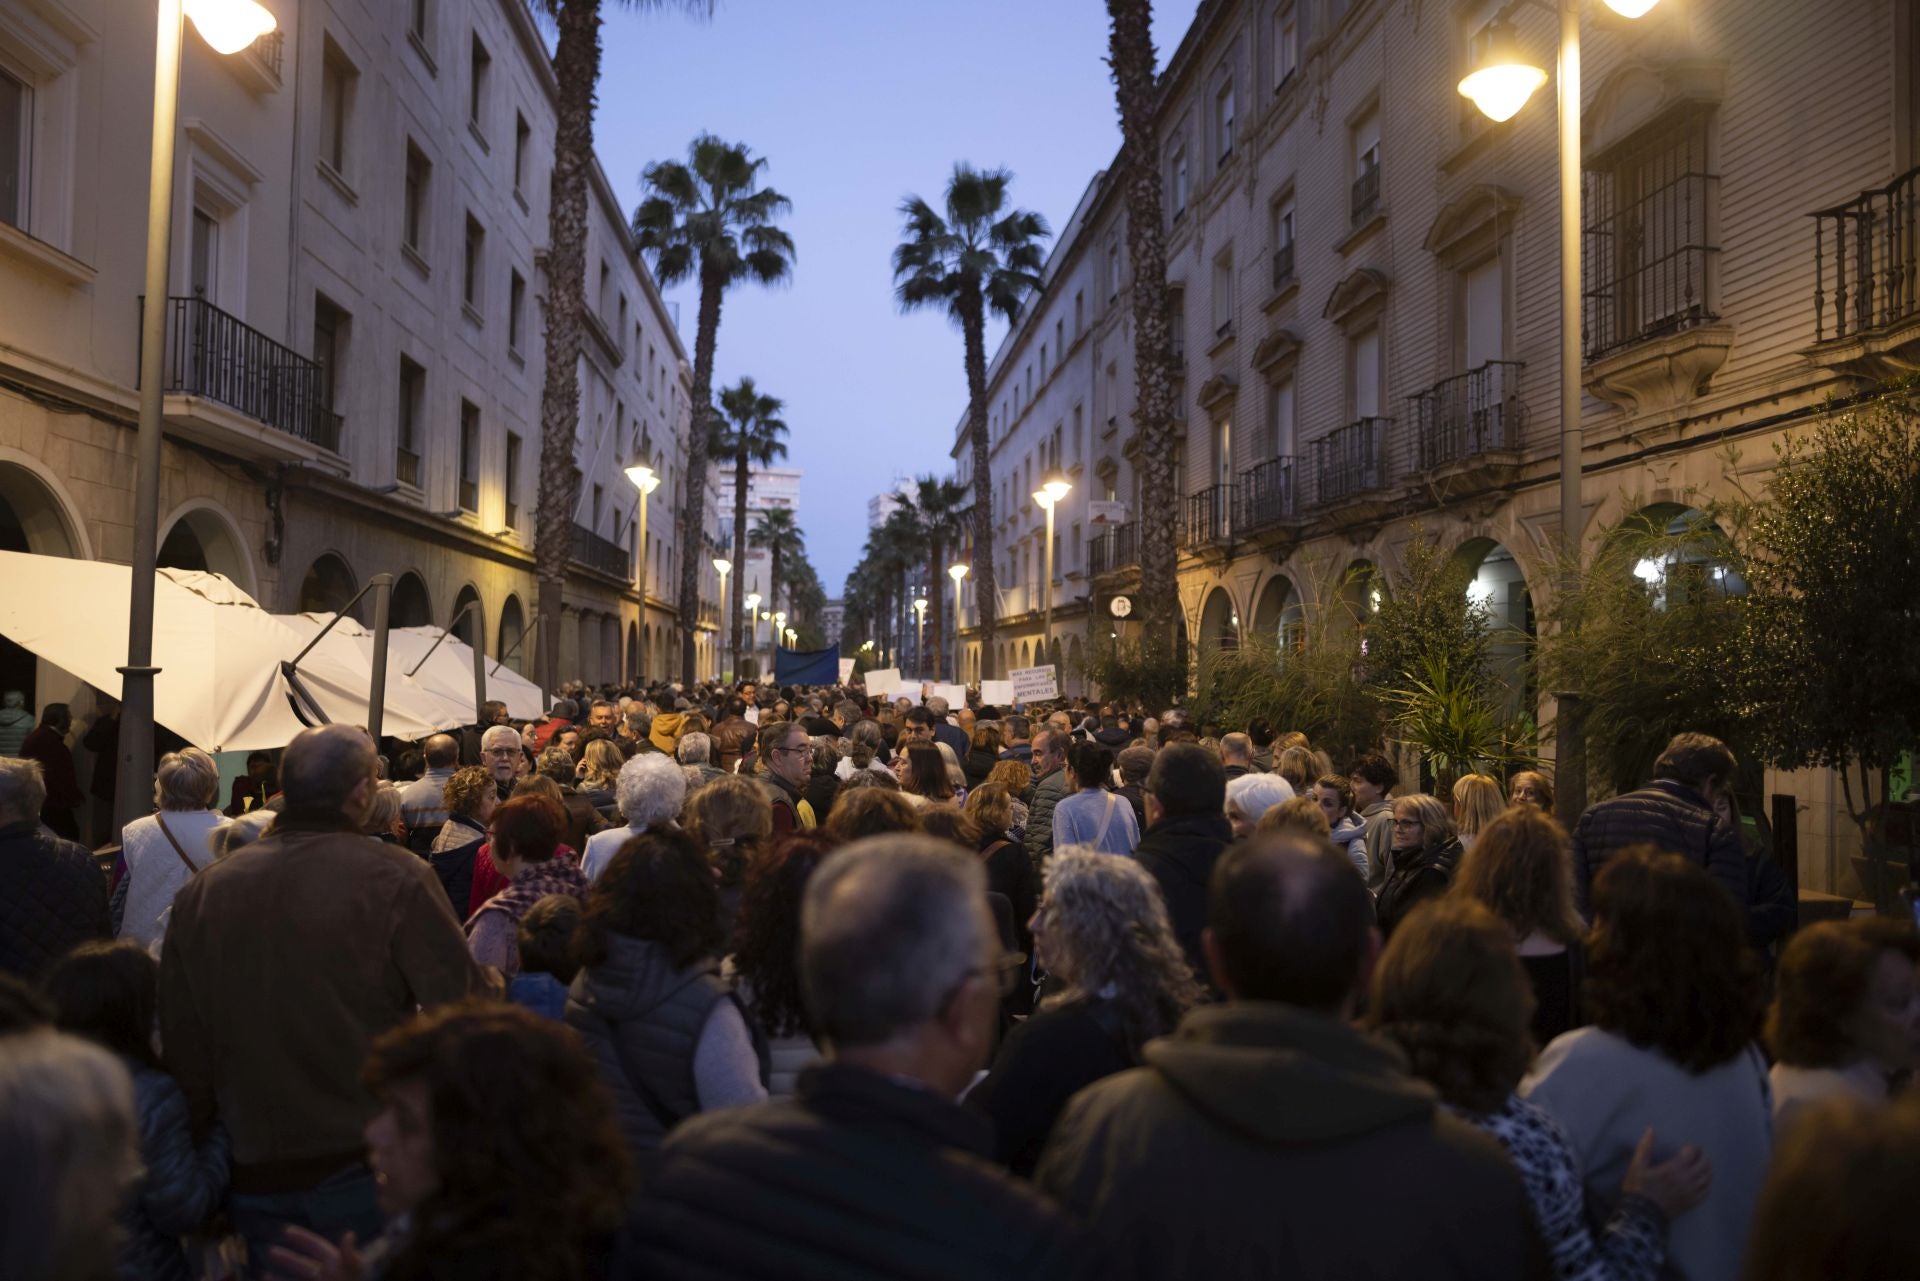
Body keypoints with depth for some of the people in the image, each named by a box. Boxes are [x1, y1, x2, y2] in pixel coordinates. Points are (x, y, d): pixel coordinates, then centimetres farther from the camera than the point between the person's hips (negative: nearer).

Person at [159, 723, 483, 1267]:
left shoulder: (202, 892, -2)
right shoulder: (394, 877, -15)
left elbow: (180, 1040, 3)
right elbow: (461, 1010, -17)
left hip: (254, 1175, 4)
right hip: (369, 1163, -4)